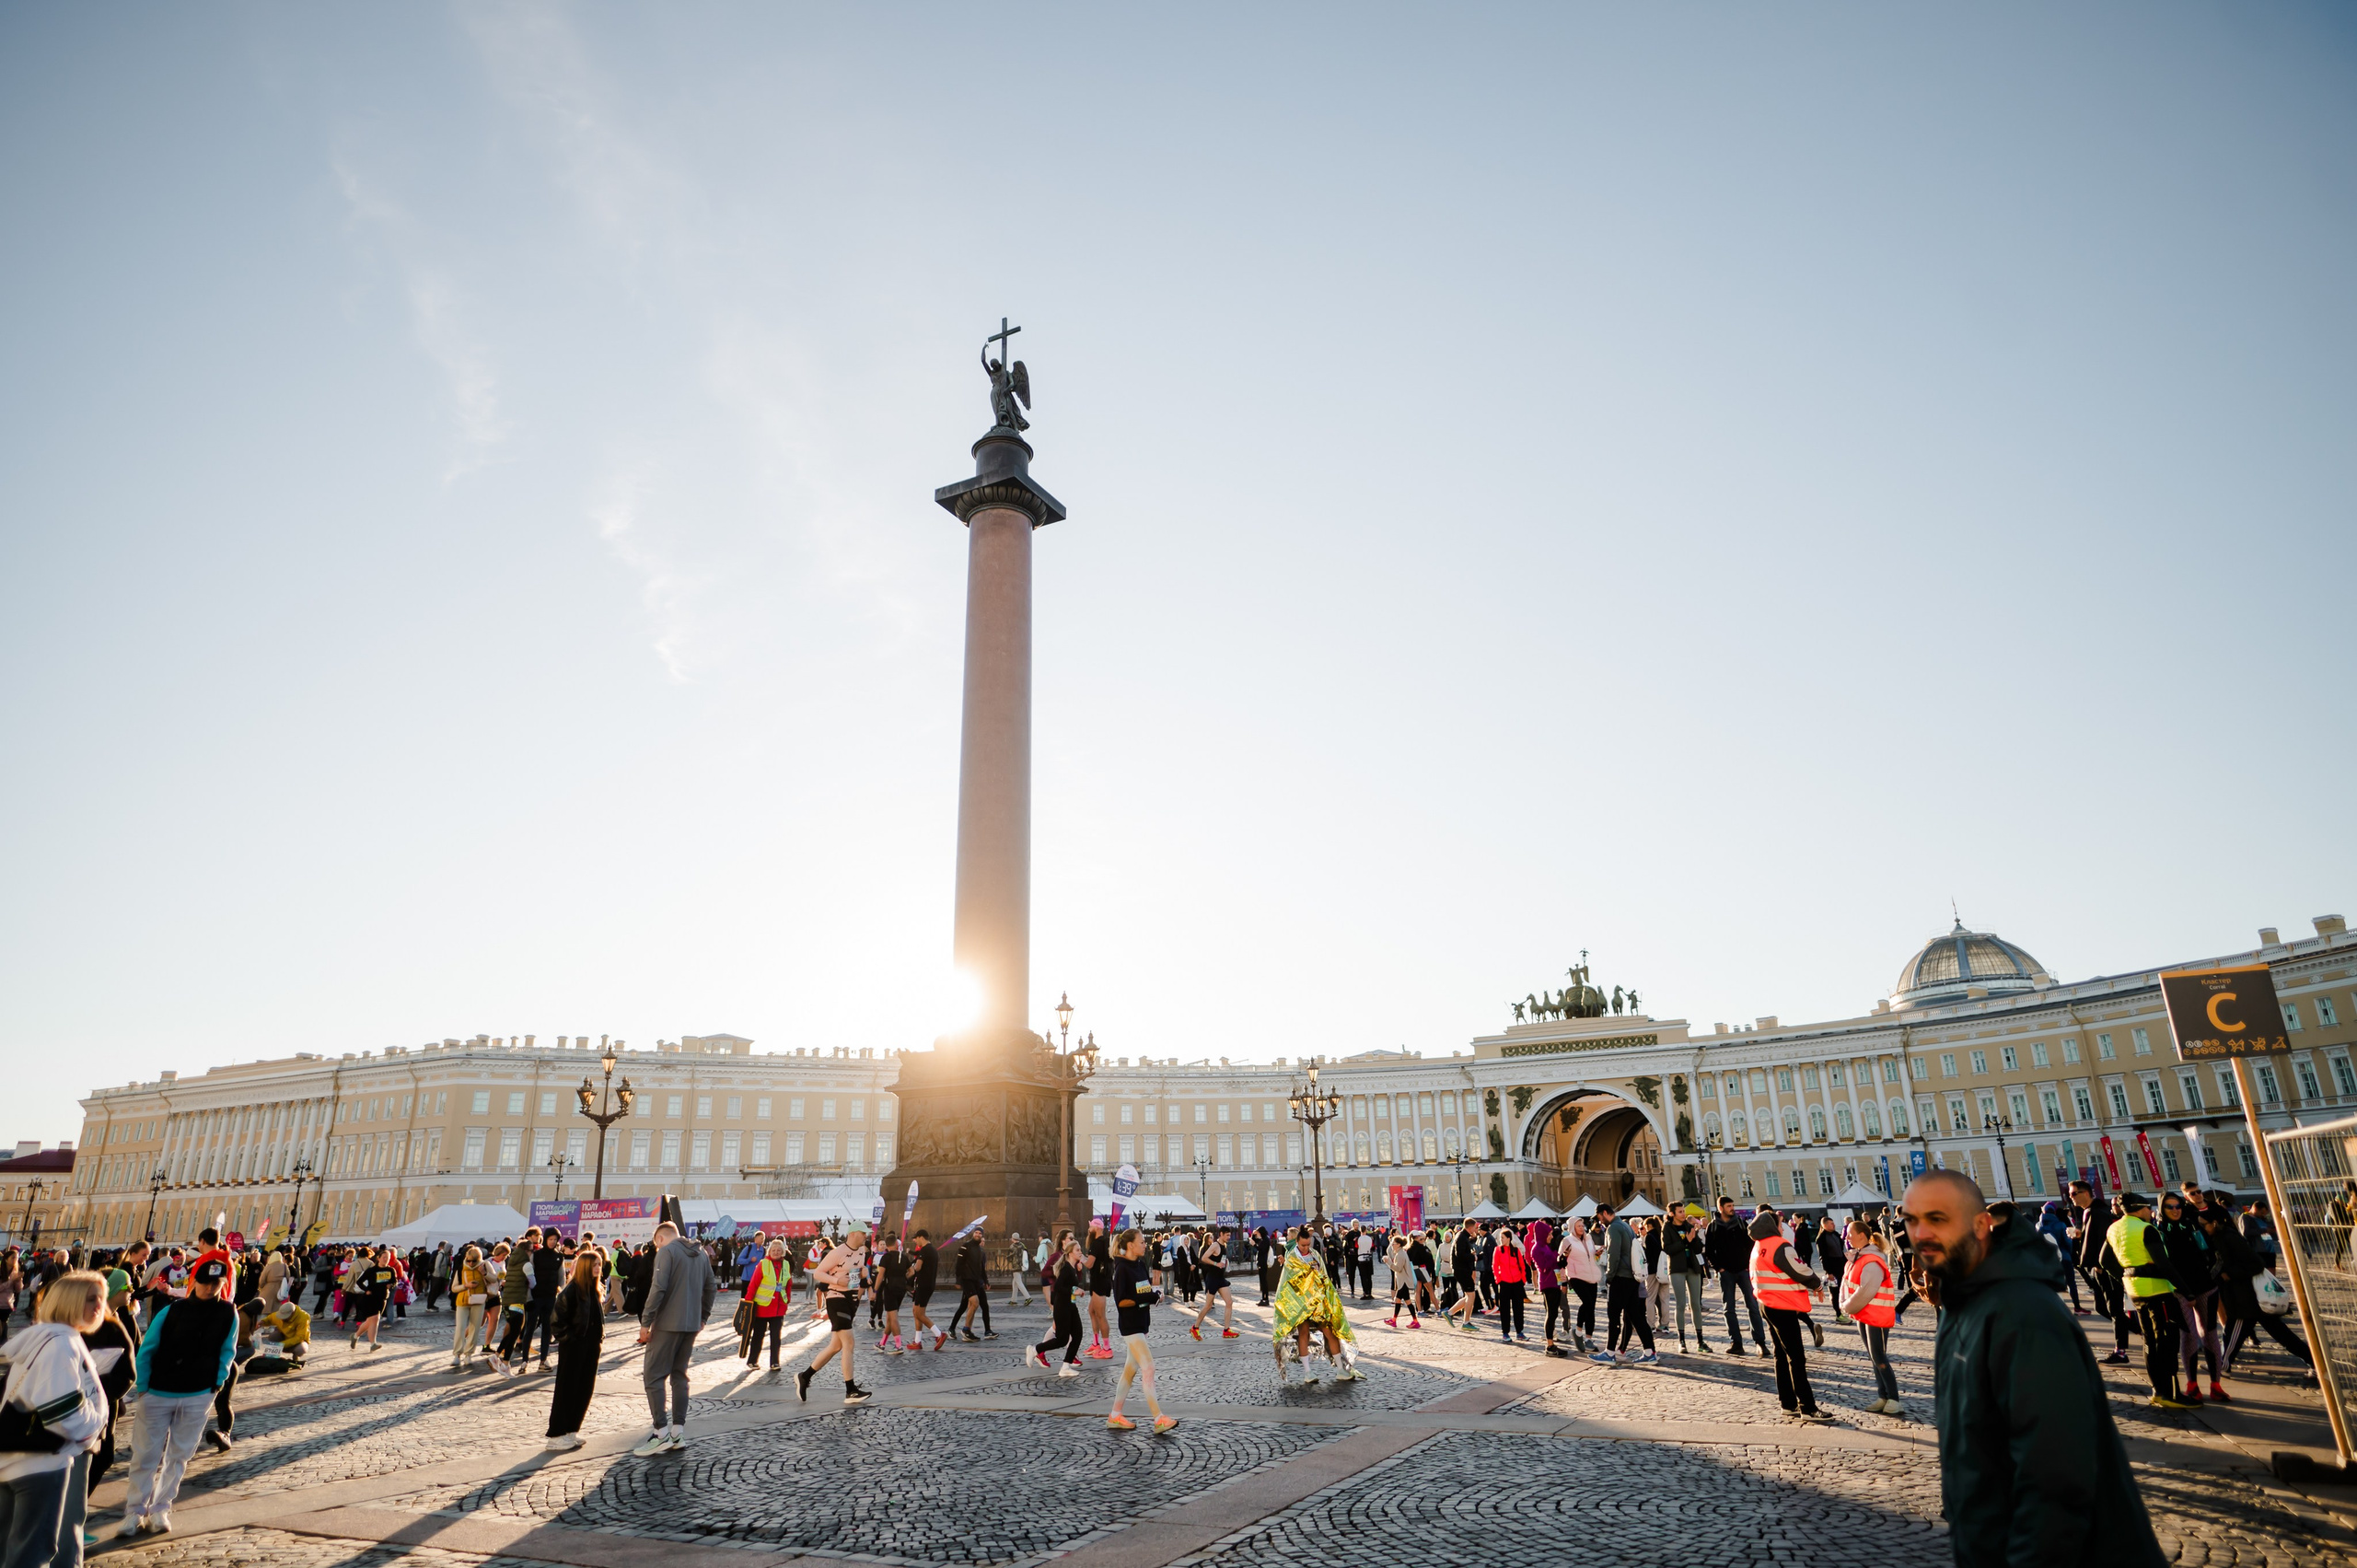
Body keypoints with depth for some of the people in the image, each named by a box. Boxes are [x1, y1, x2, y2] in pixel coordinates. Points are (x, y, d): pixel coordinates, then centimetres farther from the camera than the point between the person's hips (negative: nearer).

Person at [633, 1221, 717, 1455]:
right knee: (679, 1376, 14)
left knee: (654, 1376, 1)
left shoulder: (666, 1252, -8)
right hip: (692, 1325, 7)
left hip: (667, 1324, -7)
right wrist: (702, 1318, 21)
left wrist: (645, 1322, -13)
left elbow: (658, 1289, -18)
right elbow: (711, 1288, 16)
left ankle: (661, 1432, -4)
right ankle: (678, 1433, 13)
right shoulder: (701, 1254, 15)